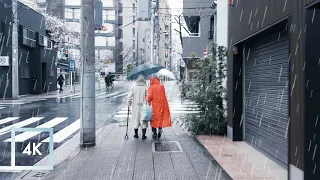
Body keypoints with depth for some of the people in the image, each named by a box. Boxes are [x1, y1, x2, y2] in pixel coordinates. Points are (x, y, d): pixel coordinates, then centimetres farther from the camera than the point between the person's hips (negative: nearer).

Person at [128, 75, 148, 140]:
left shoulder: (133, 86, -5)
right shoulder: (145, 87, -8)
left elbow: (130, 96, -5)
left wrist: (129, 104, 6)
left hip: (135, 106, 2)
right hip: (143, 106, -1)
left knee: (136, 119, 14)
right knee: (143, 120, 7)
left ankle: (136, 134, 23)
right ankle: (143, 135, 9)